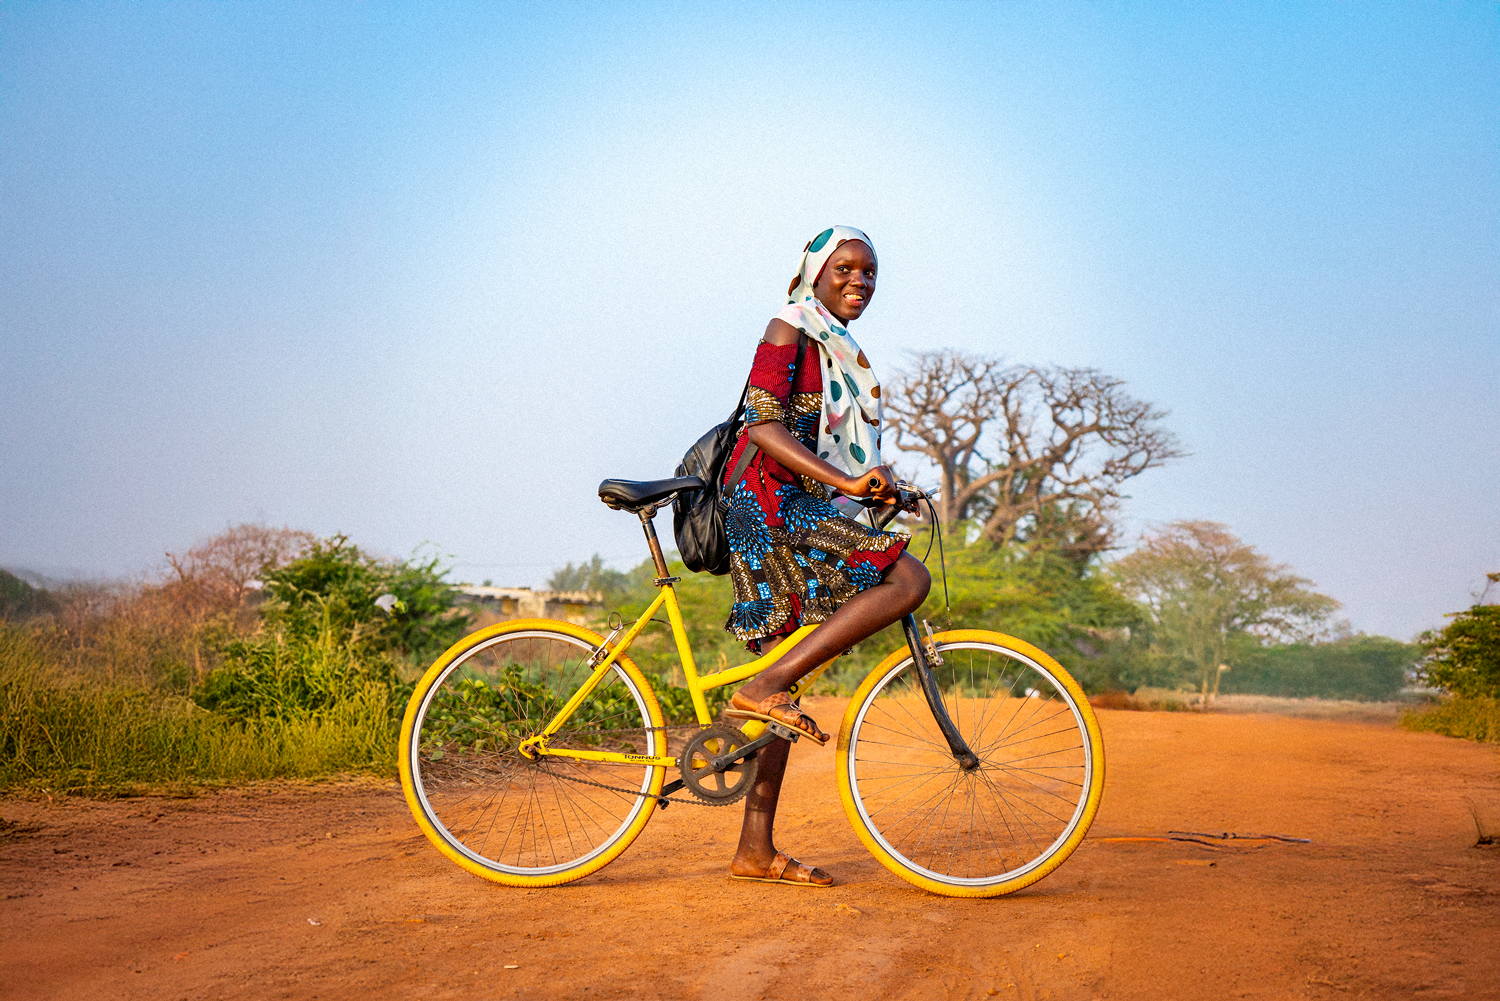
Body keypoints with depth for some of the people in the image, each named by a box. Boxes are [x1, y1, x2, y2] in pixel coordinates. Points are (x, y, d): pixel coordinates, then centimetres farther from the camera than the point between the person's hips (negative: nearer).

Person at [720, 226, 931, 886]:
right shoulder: (790, 330, -3)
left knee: (783, 688, 5)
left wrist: (881, 486, 13)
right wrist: (845, 481, -25)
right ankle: (765, 688, -24)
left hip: (804, 511, 9)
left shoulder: (845, 354, 24)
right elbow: (765, 428, -16)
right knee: (908, 579, -24)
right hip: (768, 505, -9)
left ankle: (756, 849, 7)